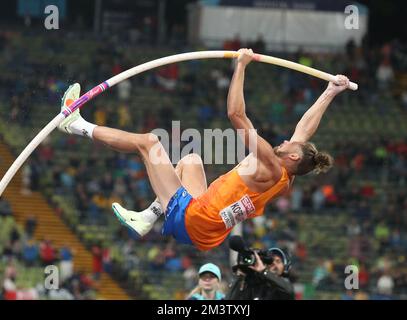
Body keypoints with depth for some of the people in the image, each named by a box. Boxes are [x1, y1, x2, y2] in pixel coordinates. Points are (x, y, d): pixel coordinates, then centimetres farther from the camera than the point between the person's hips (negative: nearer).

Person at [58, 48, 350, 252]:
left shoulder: (272, 170, -19)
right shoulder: (287, 181, 2)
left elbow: (236, 114, -23)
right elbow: (305, 129, 16)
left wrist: (241, 65, -17)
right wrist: (330, 94, 22)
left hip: (189, 220, -8)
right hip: (204, 234, 8)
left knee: (148, 141, -2)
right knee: (191, 159, 31)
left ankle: (78, 125, 11)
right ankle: (147, 219, 22)